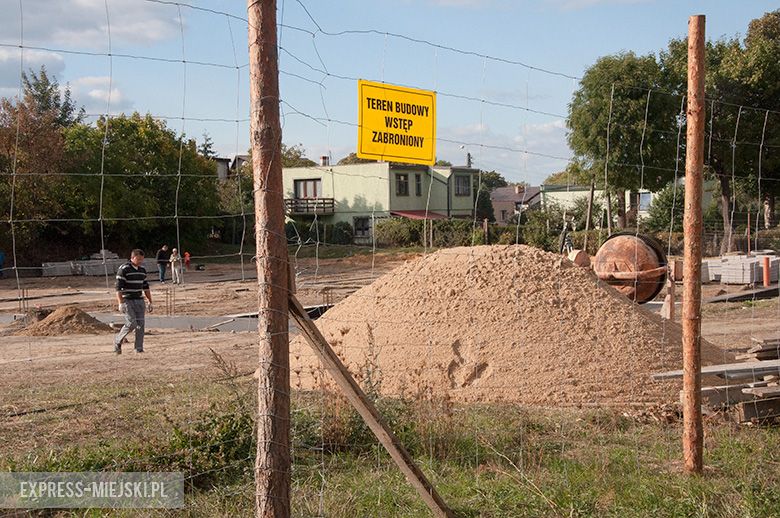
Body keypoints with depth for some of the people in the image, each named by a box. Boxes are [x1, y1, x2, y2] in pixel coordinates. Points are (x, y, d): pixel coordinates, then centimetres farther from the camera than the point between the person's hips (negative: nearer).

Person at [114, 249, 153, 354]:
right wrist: (120, 303, -19)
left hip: (139, 301, 6)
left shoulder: (142, 269, 11)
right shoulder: (123, 269, -10)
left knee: (140, 324, -2)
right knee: (131, 324, -13)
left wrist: (150, 302, 15)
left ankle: (139, 348, 2)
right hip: (127, 301, -6)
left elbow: (146, 287, 18)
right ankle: (117, 340, 10)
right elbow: (118, 288, -13)